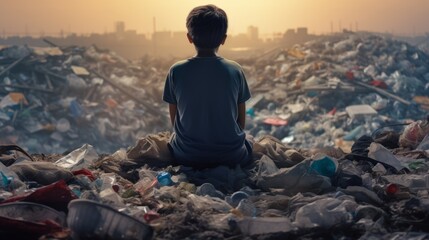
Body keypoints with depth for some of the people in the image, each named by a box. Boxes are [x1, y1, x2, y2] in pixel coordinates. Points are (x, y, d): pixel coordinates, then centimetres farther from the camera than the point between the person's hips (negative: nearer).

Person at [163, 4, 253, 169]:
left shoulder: (176, 71, -9)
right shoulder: (235, 70, -8)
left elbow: (174, 120, 0)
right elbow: (241, 122, 0)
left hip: (187, 157, 1)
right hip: (232, 156, 0)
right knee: (246, 143, 33)